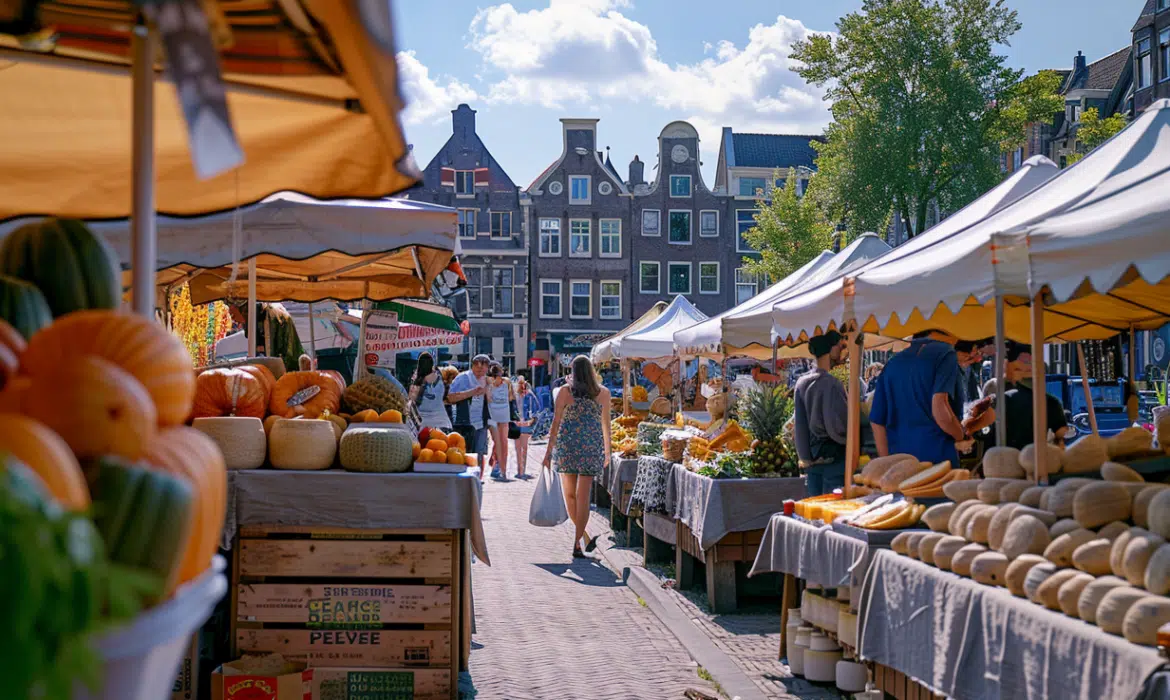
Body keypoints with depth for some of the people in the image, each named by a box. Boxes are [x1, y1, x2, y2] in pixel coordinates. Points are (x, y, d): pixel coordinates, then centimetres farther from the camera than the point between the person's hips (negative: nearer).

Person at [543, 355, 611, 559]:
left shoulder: (565, 392, -3)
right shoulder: (603, 393, 3)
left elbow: (556, 423, -4)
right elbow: (606, 424, 10)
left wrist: (549, 451, 1)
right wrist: (607, 450, 22)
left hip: (567, 444, -1)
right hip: (592, 447, 1)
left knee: (570, 494, 14)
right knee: (583, 496, 1)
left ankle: (584, 537, 20)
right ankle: (577, 543, -2)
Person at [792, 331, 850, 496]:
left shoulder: (802, 382, 9)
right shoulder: (830, 384, -16)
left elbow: (796, 425, 13)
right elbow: (839, 428, -19)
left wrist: (806, 455, 17)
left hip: (811, 462, 8)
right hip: (833, 461, -8)